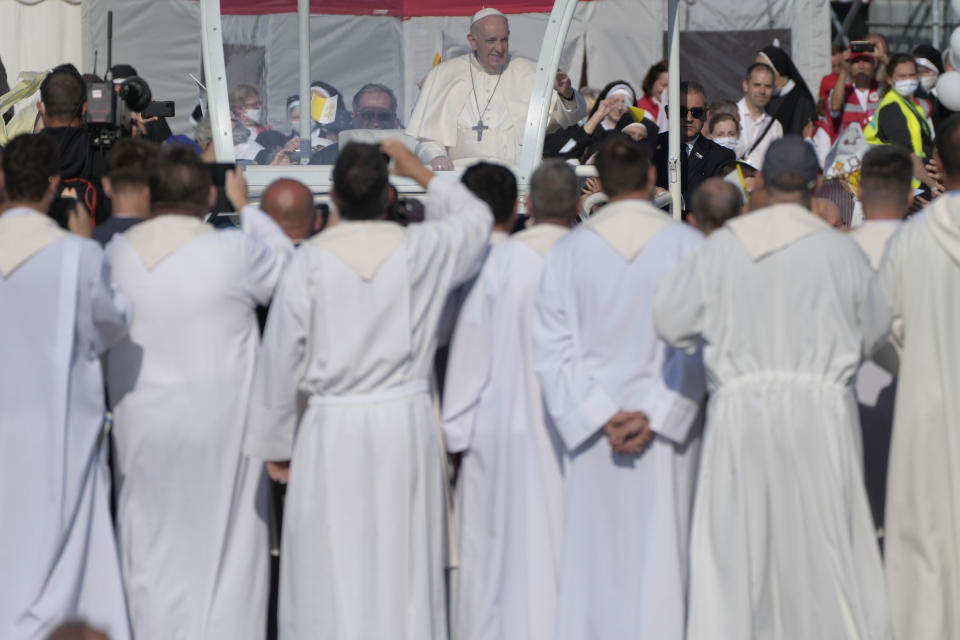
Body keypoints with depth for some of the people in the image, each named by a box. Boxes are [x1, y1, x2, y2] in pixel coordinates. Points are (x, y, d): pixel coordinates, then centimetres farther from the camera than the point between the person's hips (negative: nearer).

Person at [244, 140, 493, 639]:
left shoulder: (310, 260, -8)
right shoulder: (421, 249, -4)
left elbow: (282, 356, -3)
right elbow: (477, 217, 18)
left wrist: (274, 443, 7)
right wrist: (421, 174, 25)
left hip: (332, 431, -1)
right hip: (406, 424, 2)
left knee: (332, 575, 3)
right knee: (404, 567, 8)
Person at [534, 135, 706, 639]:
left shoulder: (569, 249, 1)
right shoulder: (687, 244, -4)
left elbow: (552, 349, -3)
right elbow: (697, 345, -10)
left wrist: (600, 416, -6)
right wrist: (655, 416, -10)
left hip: (590, 431, 2)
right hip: (668, 436, -2)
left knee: (594, 556, 7)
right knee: (659, 556, 1)